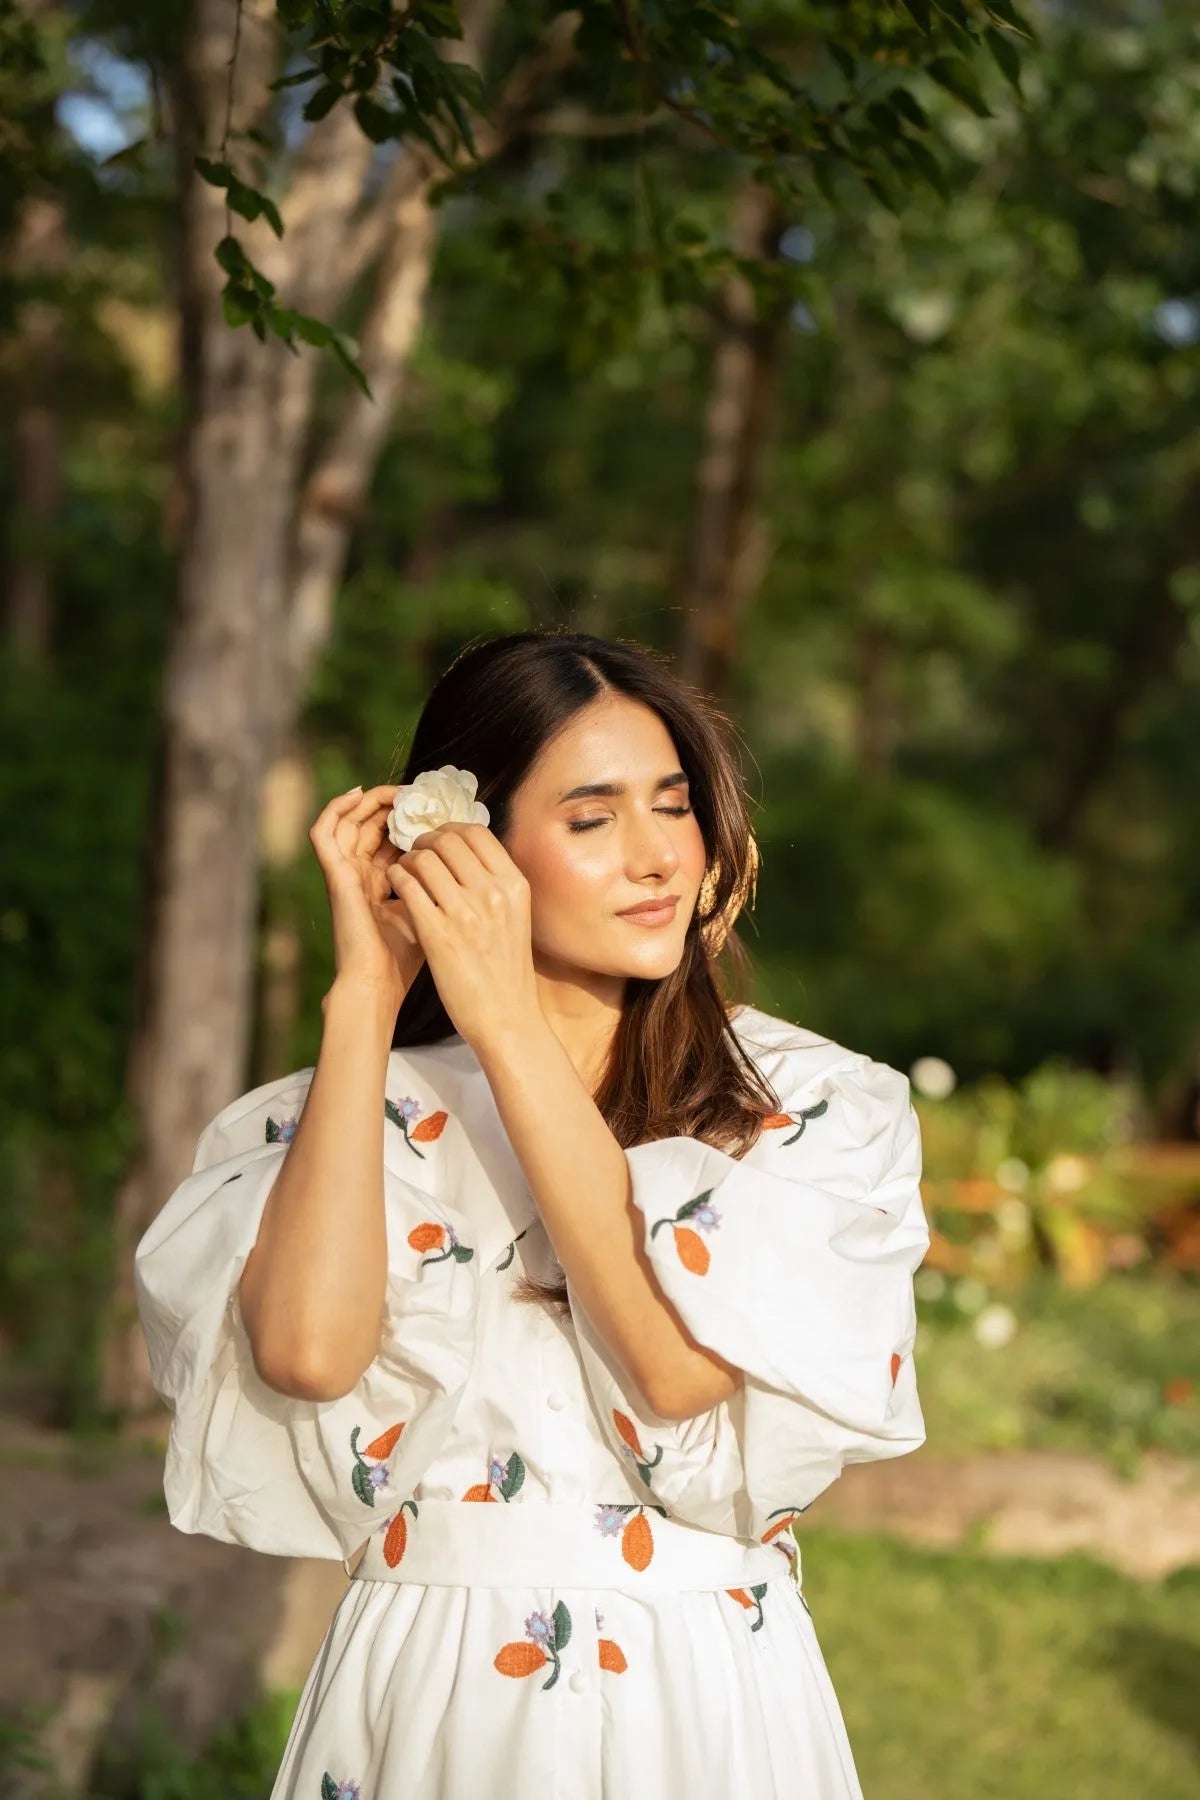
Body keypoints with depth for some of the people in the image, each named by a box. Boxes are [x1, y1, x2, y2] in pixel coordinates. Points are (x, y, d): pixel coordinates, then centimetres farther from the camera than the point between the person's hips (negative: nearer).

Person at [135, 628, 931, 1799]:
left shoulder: (818, 1104, -3)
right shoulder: (379, 1111, 0)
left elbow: (683, 1363, -19)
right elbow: (309, 1348, -19)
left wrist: (506, 1020, -16)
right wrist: (364, 994, -12)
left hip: (708, 1701, 0)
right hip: (435, 1696, 0)